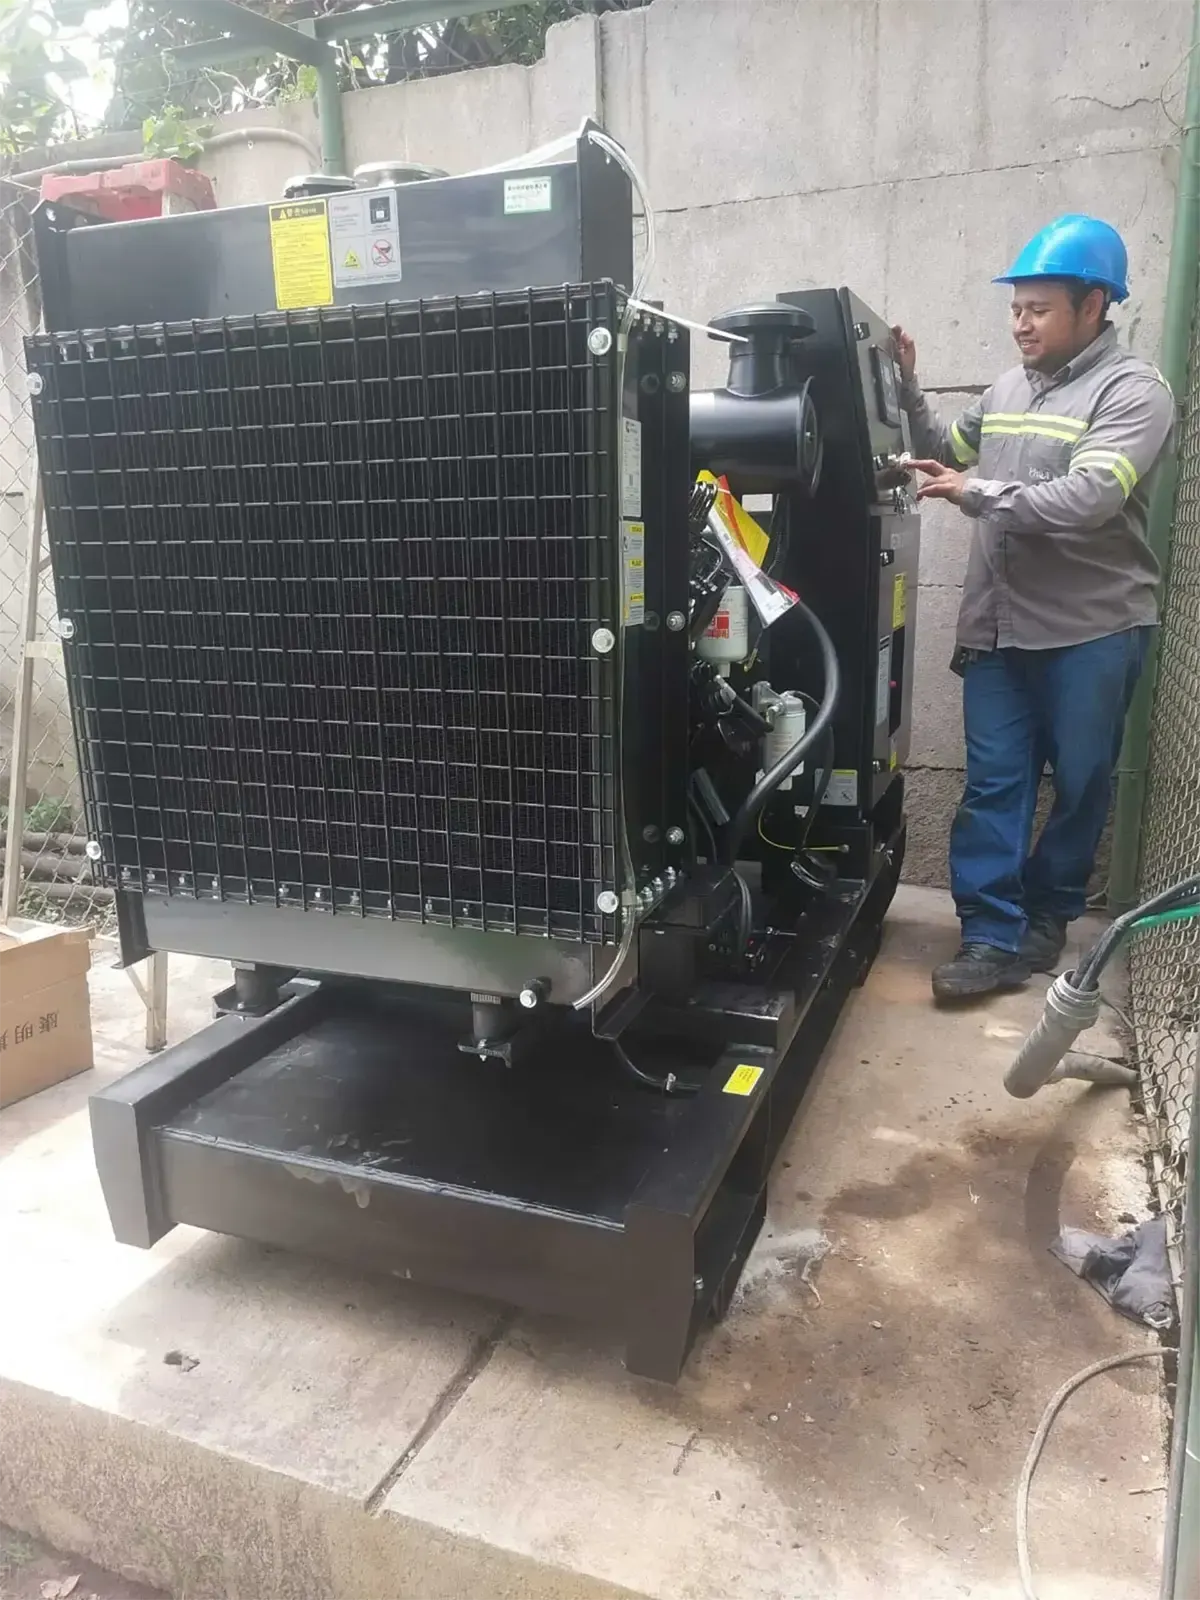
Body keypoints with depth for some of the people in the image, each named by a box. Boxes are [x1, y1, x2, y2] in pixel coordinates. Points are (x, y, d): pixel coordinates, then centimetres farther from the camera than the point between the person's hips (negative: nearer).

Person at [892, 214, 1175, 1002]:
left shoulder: (1134, 390, -8)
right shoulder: (1007, 390, 11)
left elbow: (1089, 499, -22)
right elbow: (948, 455, 26)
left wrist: (977, 493, -16)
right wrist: (908, 388, 11)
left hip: (1092, 633, -5)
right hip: (998, 628, 5)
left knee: (1079, 786, 9)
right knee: (993, 785, 2)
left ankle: (1049, 915, 28)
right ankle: (994, 934, 7)